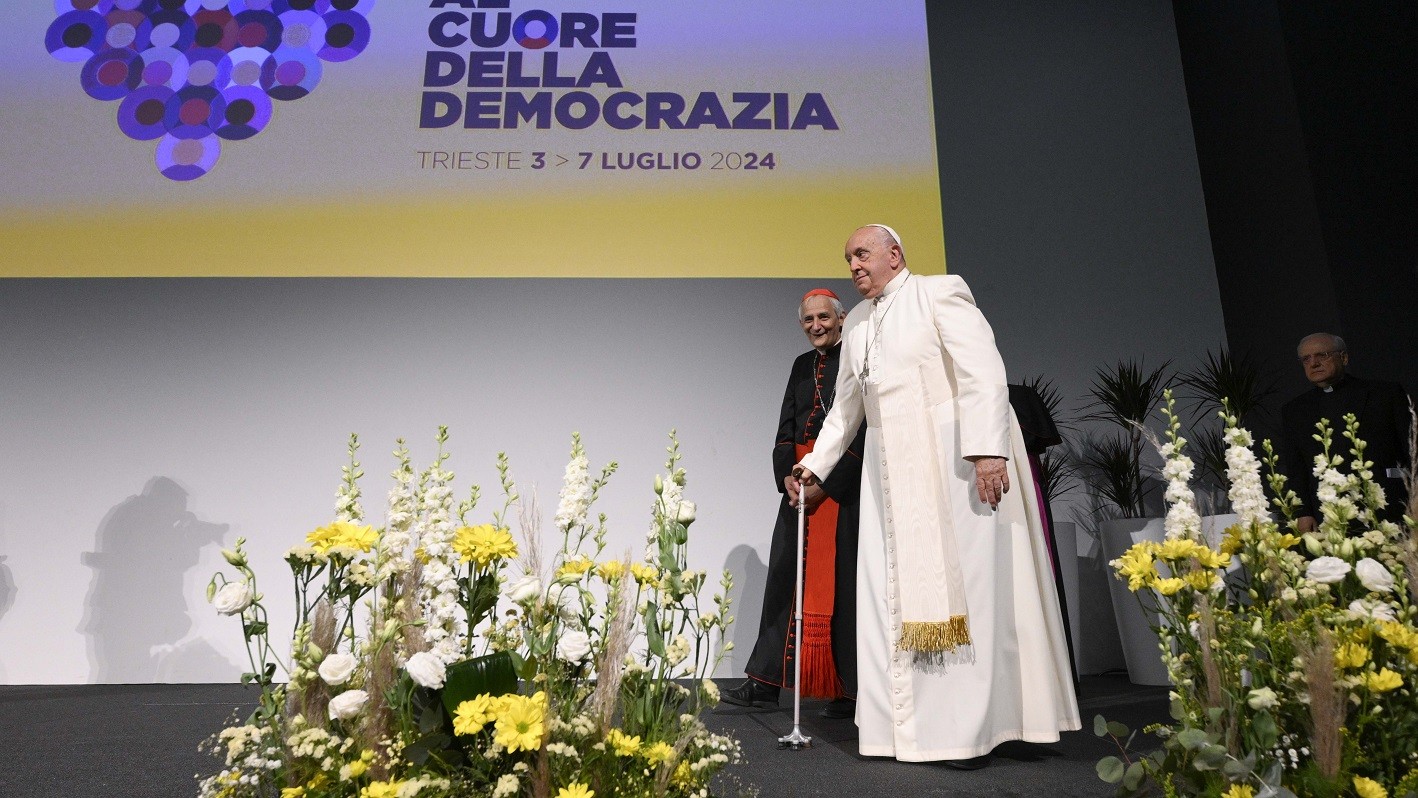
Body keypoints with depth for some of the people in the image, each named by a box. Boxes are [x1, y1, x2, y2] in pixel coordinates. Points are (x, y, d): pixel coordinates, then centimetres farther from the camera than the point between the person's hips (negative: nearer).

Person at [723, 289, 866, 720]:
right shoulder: (802, 365, 17)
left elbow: (863, 430, -13)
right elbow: (786, 427, 13)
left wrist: (825, 482, -16)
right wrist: (786, 475, -3)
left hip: (843, 484, -7)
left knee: (842, 582, -2)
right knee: (786, 576, 8)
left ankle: (852, 688, 8)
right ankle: (766, 681, 14)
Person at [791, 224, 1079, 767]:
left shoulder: (940, 292, -1)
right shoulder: (856, 322, 17)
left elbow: (984, 372, -12)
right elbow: (847, 404, 23)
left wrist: (988, 450, -22)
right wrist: (816, 463, 18)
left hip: (954, 457, -6)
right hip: (891, 468, 6)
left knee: (966, 583, -4)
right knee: (893, 591, 3)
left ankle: (975, 728, 4)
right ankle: (909, 720, 11)